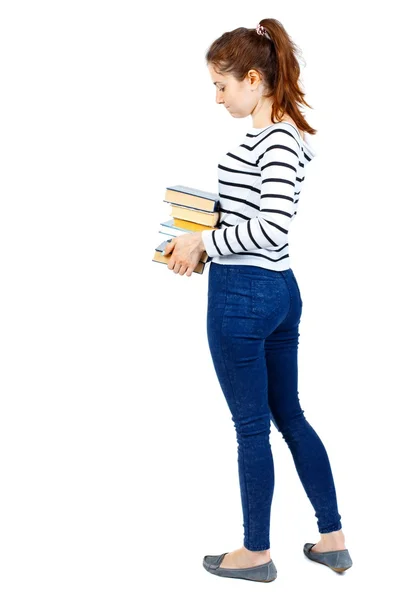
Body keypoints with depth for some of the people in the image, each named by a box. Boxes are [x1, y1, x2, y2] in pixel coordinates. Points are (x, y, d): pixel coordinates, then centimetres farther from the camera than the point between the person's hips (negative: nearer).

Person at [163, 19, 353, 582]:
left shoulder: (275, 139, -18)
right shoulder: (283, 134, 12)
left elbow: (271, 227, -26)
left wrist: (204, 242, -16)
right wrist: (204, 235, 11)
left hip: (243, 295, -10)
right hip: (281, 289, 10)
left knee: (252, 426, 5)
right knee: (290, 416, 17)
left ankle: (256, 552, 22)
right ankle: (333, 539, 27)